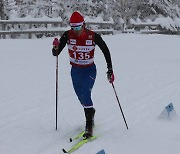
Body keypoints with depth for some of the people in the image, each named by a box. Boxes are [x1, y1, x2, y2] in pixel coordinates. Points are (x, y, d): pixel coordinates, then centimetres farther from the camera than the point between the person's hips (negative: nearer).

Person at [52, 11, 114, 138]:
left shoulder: (93, 36, -18)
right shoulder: (67, 36, -14)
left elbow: (105, 51, -5)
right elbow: (56, 53, -13)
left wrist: (110, 70, -7)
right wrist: (56, 47, -36)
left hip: (90, 71, -3)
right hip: (75, 71, 3)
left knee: (85, 95, -23)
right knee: (82, 98, 16)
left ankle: (89, 127, -19)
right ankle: (91, 112, 47)